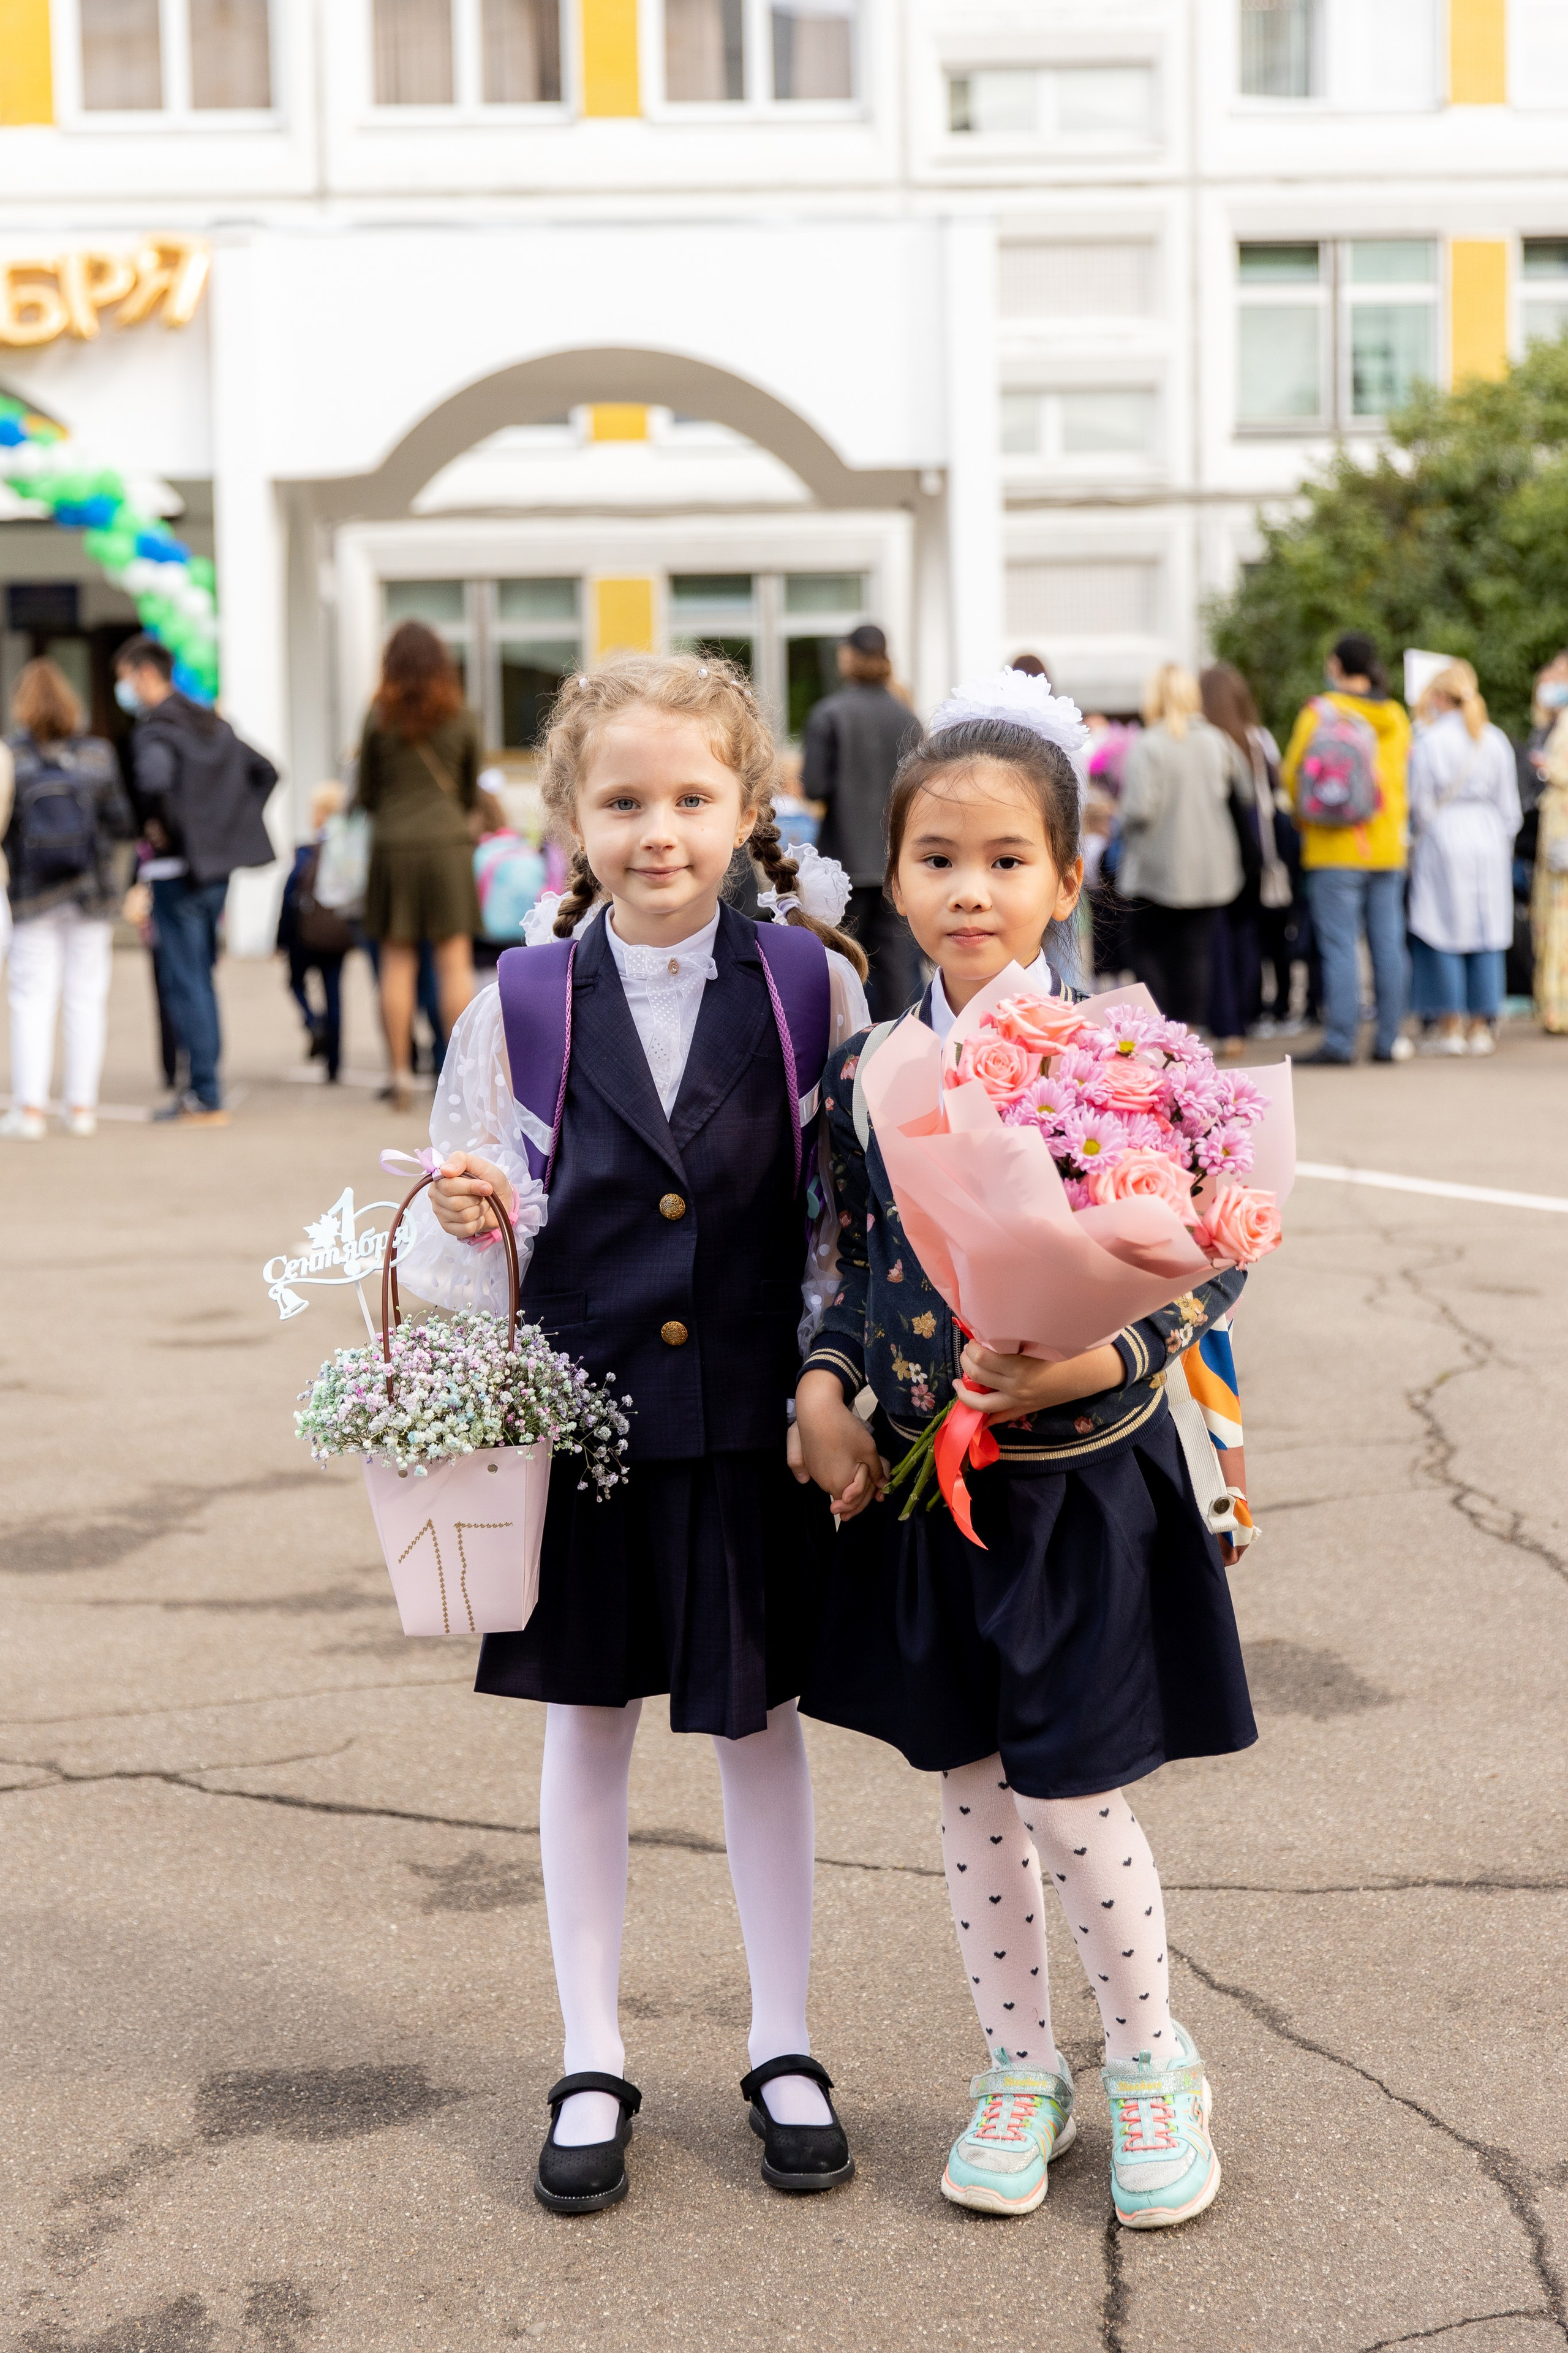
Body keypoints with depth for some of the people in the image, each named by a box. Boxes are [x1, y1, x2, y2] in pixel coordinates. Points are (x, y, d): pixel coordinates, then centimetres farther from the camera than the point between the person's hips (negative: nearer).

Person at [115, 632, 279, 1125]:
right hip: (218, 868, 8)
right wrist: (234, 825, 15)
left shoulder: (154, 729, -13)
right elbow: (264, 770, 20)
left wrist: (158, 826, -16)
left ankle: (209, 1100, -4)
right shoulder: (212, 724, 13)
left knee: (185, 983, -4)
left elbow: (153, 780, -34)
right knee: (199, 978, 15)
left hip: (178, 871, -8)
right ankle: (201, 1089, 18)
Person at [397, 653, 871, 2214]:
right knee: (586, 1721, 11)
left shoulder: (814, 985, -4)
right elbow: (465, 1224, 5)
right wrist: (465, 1220, -17)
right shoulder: (522, 1002, -2)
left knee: (759, 1721, 11)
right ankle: (591, 2064, 25)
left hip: (752, 1420, -1)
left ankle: (783, 2048, 28)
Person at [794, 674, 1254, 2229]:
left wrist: (1103, 1361, -24)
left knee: (1071, 1803, 1)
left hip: (1082, 1484, -4)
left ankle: (1152, 2067, 26)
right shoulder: (867, 1077, 1)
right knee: (967, 1793, 14)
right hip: (920, 1489, 4)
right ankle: (1019, 2070, 32)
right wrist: (824, 1386, -3)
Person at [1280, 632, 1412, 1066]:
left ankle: (1340, 1042, -7)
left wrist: (1306, 820, 11)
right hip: (1388, 848, 5)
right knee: (1387, 944, 7)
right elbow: (1402, 774, 14)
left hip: (1335, 850, -5)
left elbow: (1293, 773, -6)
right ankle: (1389, 1039, 10)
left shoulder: (1320, 712, -7)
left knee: (1340, 945, -5)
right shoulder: (1396, 716, 8)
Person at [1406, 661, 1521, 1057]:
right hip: (1488, 841, 4)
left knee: (1441, 934, 1)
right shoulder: (1496, 740, 4)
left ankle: (1451, 1025, -1)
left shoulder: (1429, 741, -8)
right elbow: (1509, 802, 8)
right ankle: (1481, 1027, 6)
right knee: (1487, 933, 6)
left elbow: (1421, 802, -5)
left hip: (1444, 841, -4)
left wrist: (1419, 839, 11)